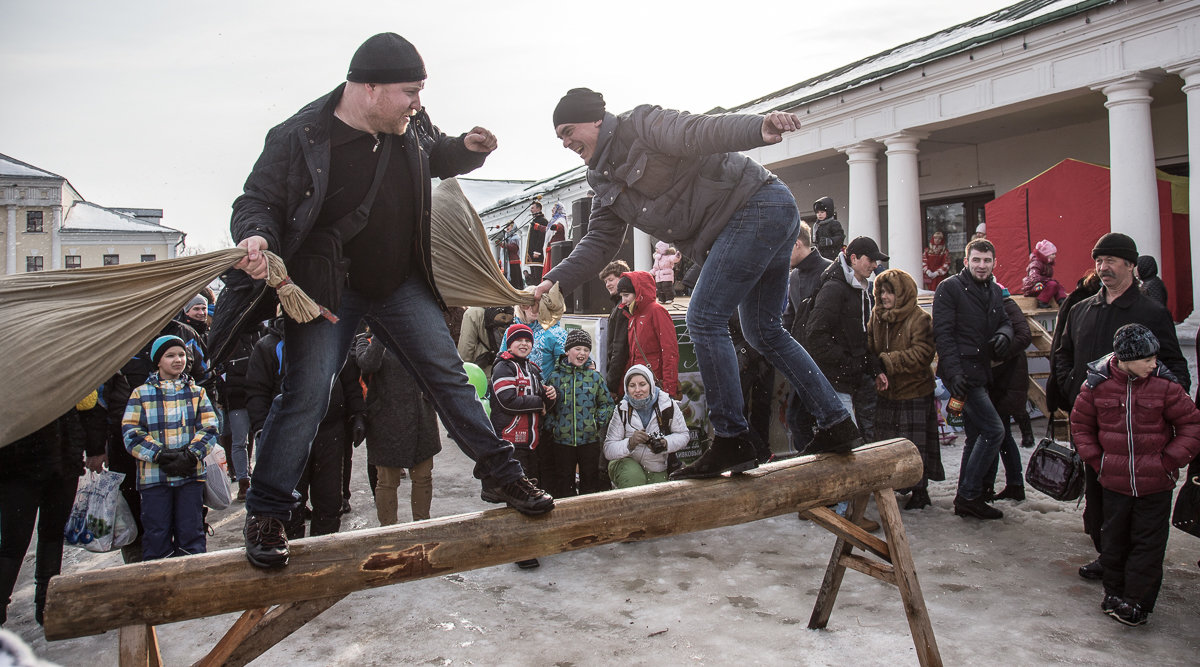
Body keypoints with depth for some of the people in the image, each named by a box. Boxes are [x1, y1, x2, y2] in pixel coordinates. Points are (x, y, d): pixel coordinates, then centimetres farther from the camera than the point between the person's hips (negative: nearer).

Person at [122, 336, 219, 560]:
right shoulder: (141, 394, 8)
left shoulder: (196, 392, 13)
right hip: (154, 475, -1)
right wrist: (160, 455, -14)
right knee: (157, 535, 0)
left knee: (191, 533, 3)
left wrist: (190, 455, -12)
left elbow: (209, 428, 5)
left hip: (191, 474, 1)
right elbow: (131, 432, -1)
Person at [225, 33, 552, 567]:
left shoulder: (410, 126, -4)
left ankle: (500, 475, 17)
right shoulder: (300, 138, -19)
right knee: (306, 393, -10)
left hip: (401, 283, 5)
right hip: (328, 289, -4)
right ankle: (265, 514, 6)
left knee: (448, 374, 5)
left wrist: (466, 149, -4)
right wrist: (256, 237, -34)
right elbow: (258, 200, -11)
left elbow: (435, 157, 18)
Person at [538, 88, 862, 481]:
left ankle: (732, 441, -9)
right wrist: (555, 281, -5)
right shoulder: (606, 185, 16)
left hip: (758, 204, -10)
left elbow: (700, 131, -26)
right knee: (763, 331, 16)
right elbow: (599, 242, 10)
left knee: (704, 319, -14)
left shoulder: (642, 125, -9)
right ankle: (837, 426, 23)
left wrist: (759, 129, -44)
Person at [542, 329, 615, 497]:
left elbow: (607, 403, 9)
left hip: (590, 440, 1)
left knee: (590, 480, 8)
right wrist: (551, 426, -6)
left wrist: (599, 422, -4)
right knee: (564, 481, 8)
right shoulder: (554, 376, 1)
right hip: (562, 440, -1)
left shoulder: (595, 376, 5)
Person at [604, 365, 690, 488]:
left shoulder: (668, 405, -9)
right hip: (625, 462, -1)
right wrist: (630, 443, -32)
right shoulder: (621, 409, -9)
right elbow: (608, 451, -12)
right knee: (634, 477, -32)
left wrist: (665, 444, -21)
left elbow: (683, 435, 1)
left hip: (656, 471, 1)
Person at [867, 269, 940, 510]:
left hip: (914, 393, -6)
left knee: (914, 444, 0)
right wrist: (875, 372, -12)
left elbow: (922, 354, -20)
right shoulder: (876, 317, 7)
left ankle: (919, 490, 13)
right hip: (885, 392, 6)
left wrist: (887, 362, -23)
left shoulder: (920, 319, -12)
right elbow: (870, 348, 8)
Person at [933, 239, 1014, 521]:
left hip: (980, 374, 8)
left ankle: (966, 498, 22)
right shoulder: (950, 288, -7)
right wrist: (954, 372, -22)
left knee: (978, 434, 12)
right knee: (994, 430, -12)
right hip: (962, 372, -8)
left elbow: (1005, 322, 23)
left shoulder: (995, 291, 16)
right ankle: (970, 496, -3)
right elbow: (943, 333, -13)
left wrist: (1004, 334, -4)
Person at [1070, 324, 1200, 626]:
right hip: (1114, 481, 1)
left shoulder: (1164, 386, -9)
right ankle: (1114, 592, 30)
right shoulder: (1097, 385, -6)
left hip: (1156, 484, -1)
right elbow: (1080, 424, 7)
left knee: (1148, 543, 5)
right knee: (1113, 541, 13)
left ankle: (1136, 601, 17)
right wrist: (1096, 459, 0)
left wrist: (1170, 460, -8)